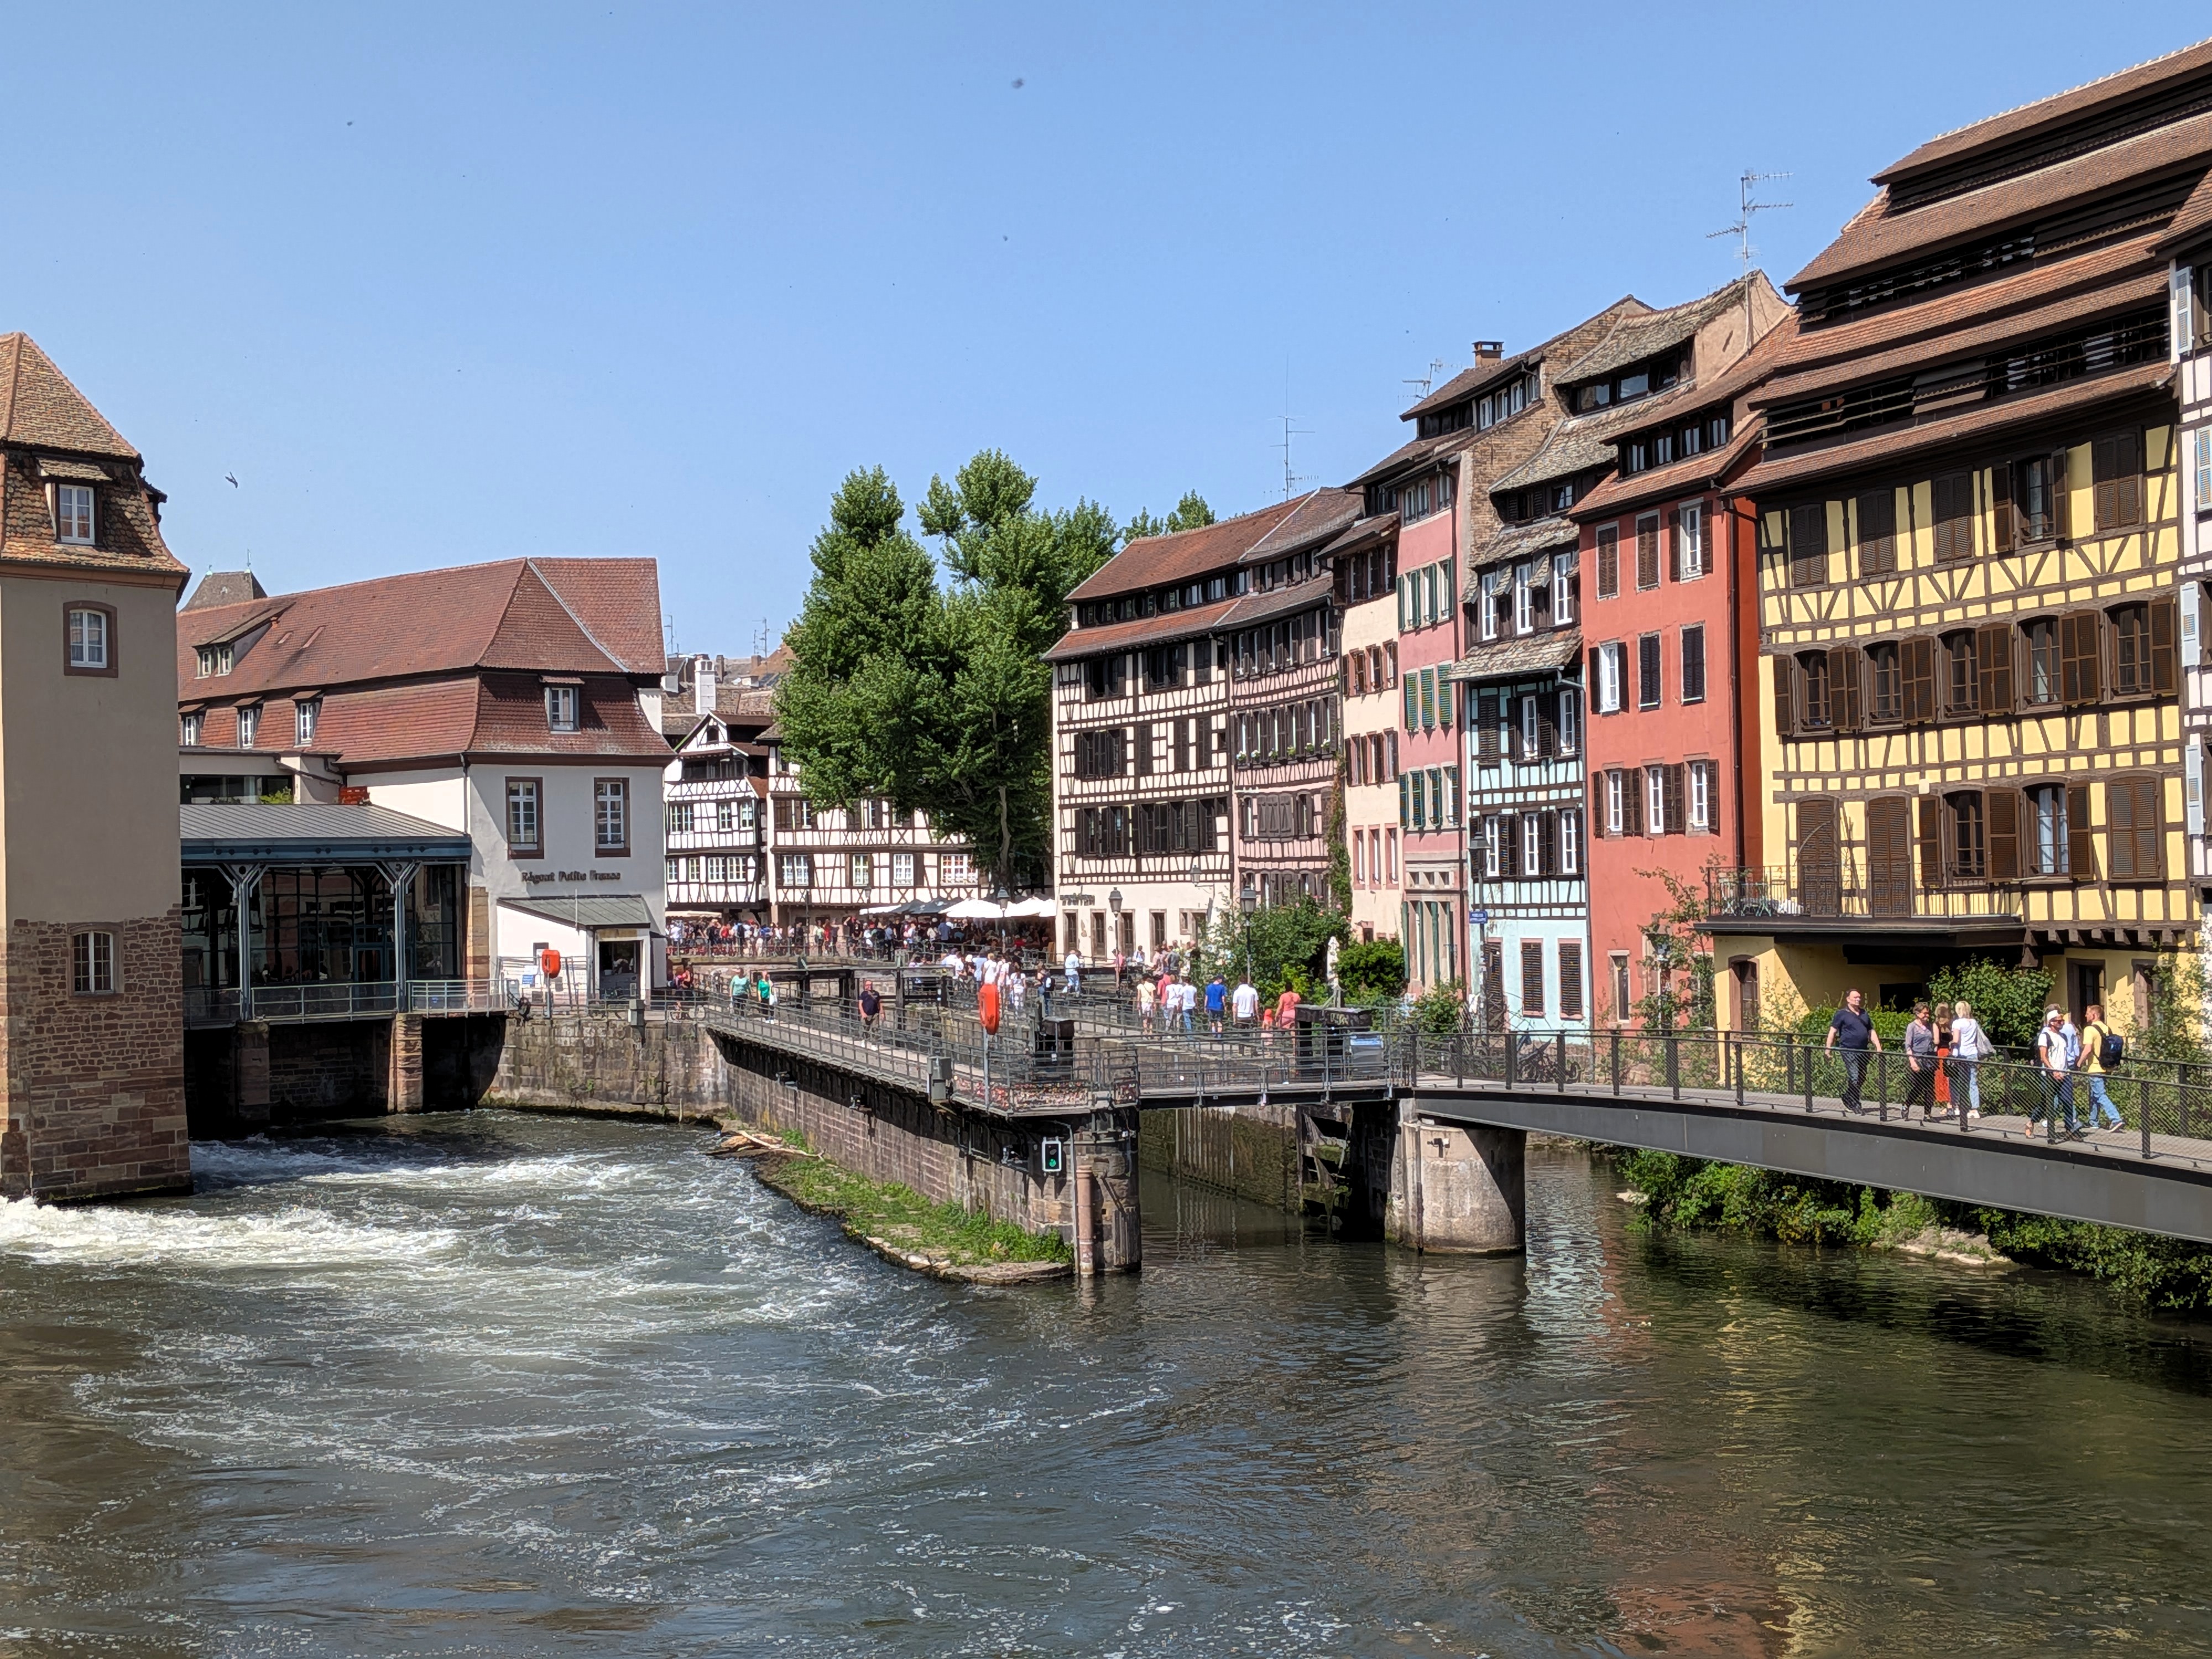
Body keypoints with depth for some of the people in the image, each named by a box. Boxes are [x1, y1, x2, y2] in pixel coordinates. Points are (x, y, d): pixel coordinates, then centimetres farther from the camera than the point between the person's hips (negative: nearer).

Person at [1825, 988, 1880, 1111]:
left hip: (1863, 1052, 7)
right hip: (1849, 1051, -7)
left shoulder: (1864, 1013, 17)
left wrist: (1878, 1047, 10)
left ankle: (1848, 1101, 23)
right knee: (1854, 1078, -13)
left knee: (1861, 1078, 9)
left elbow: (1871, 1031, 20)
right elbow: (1833, 1032, -5)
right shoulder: (1842, 1014, -2)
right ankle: (1854, 1105, -1)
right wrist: (1828, 1048, -12)